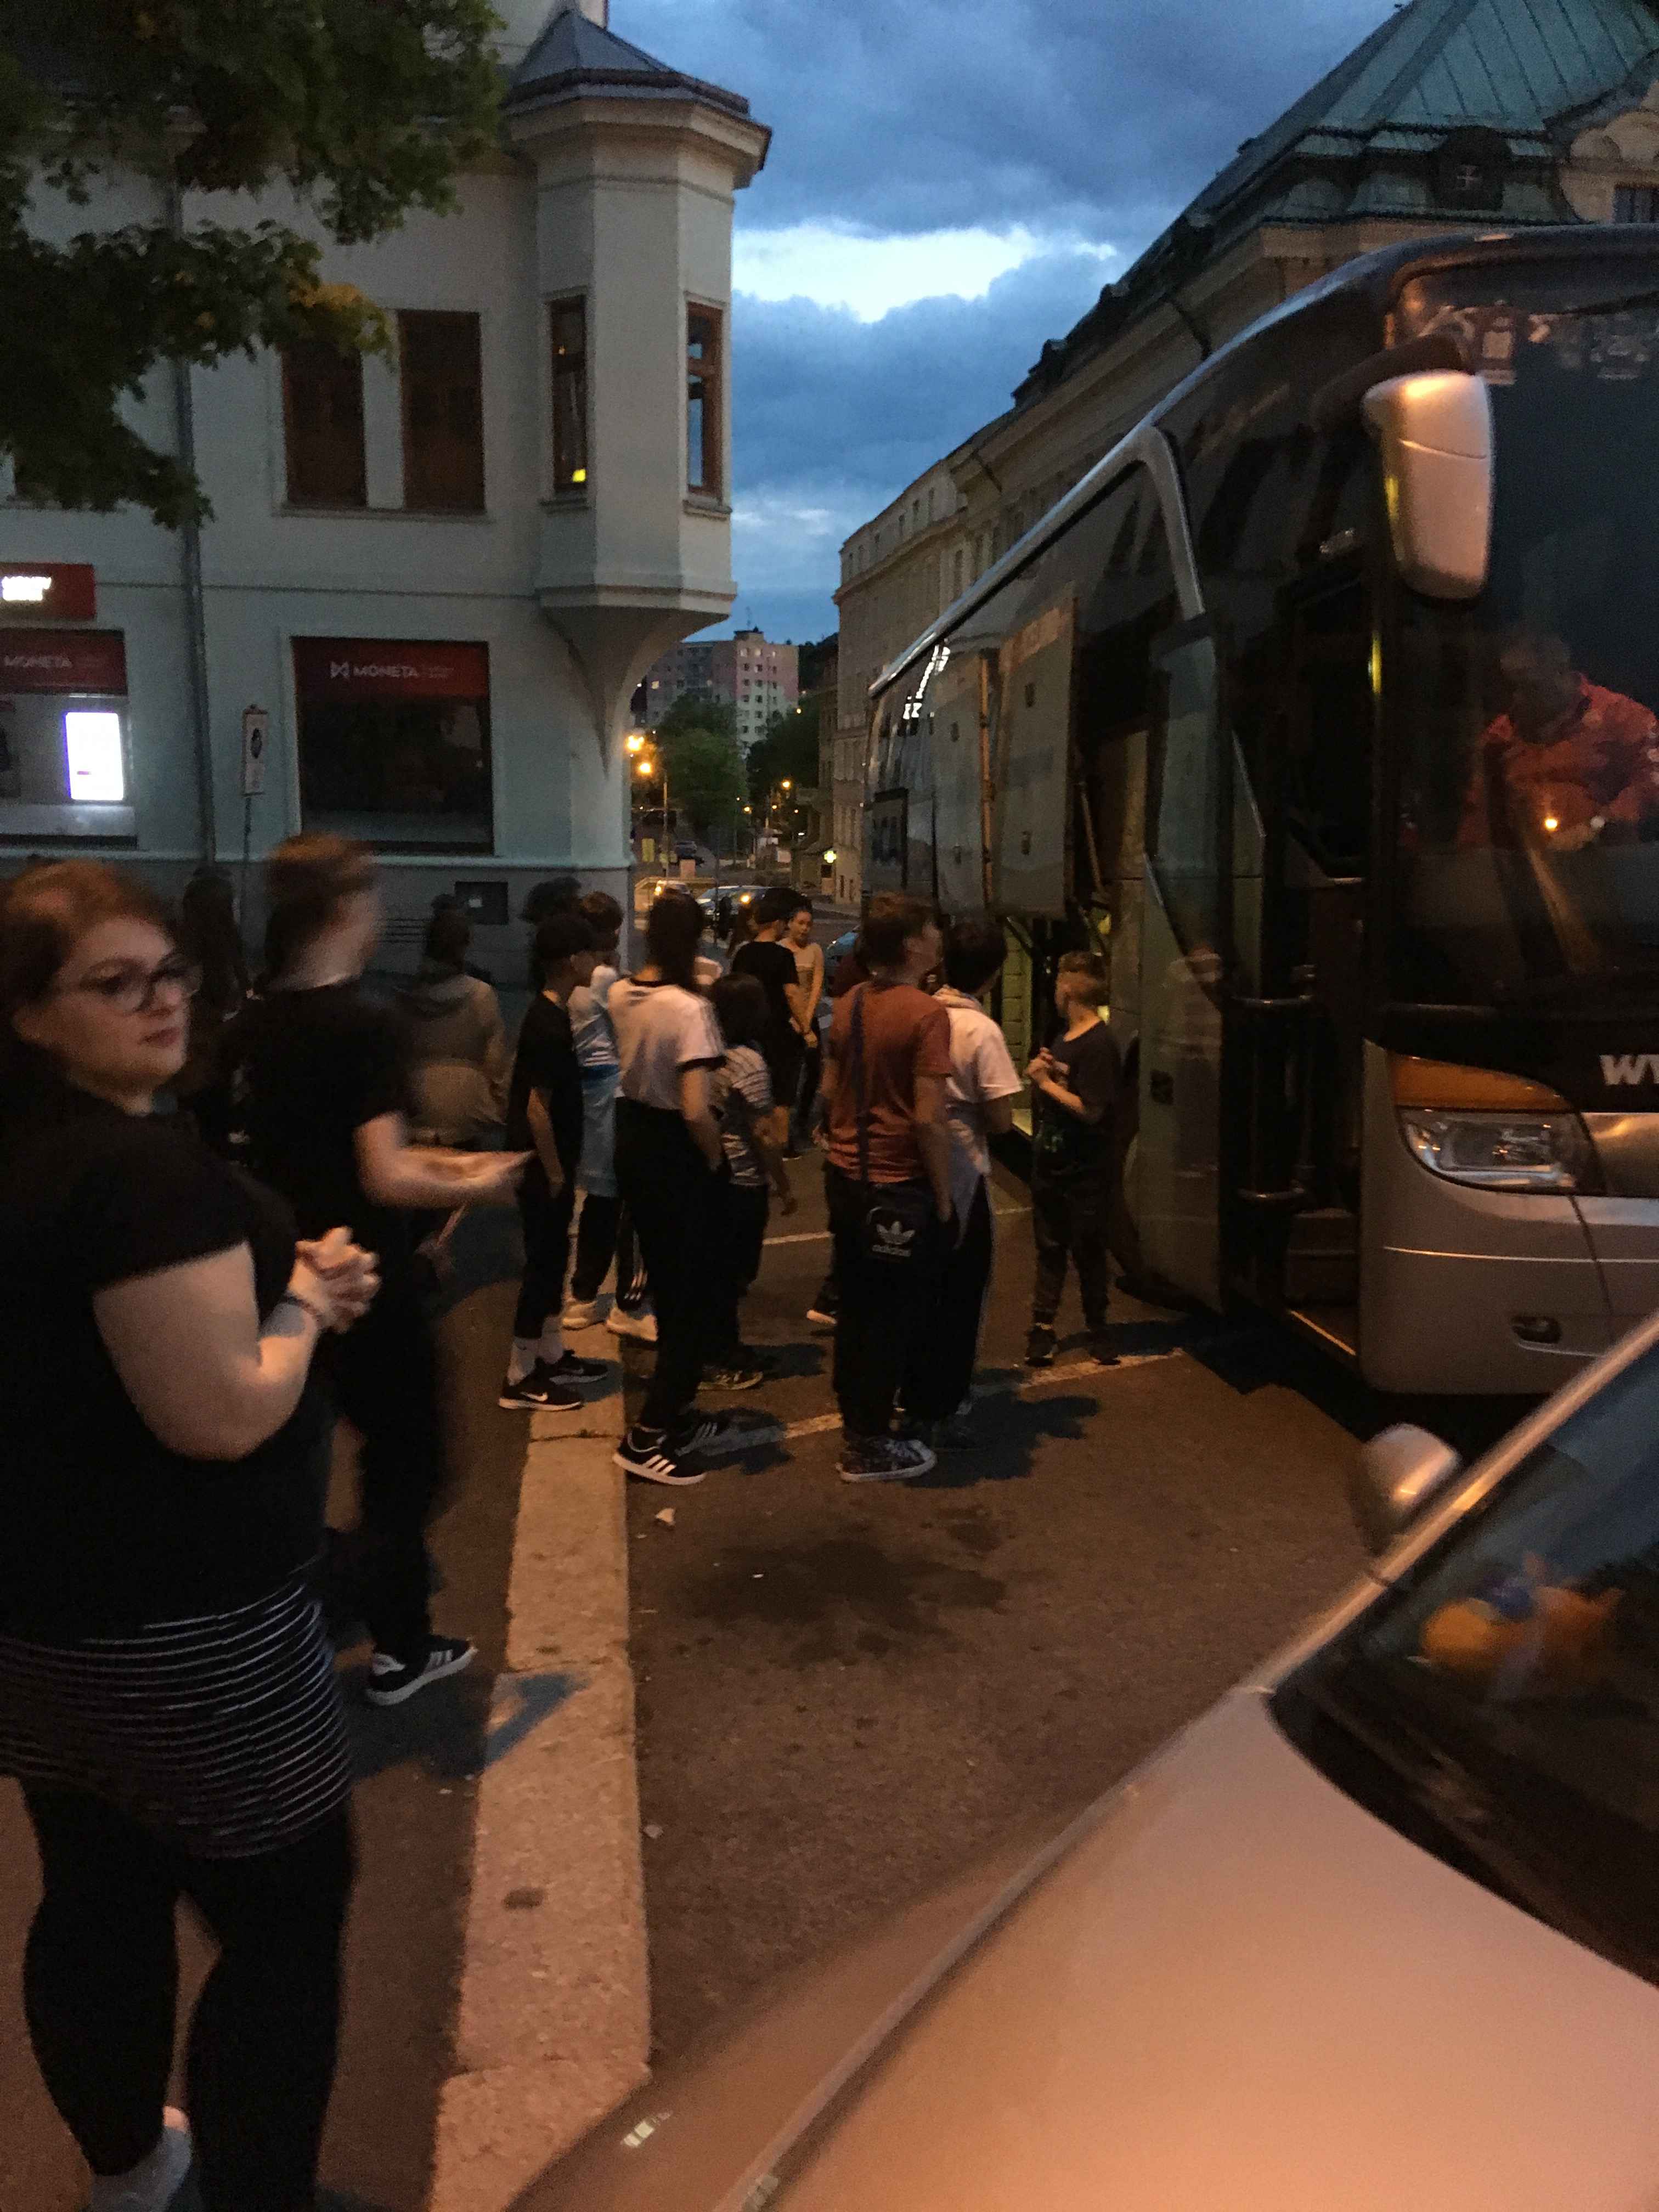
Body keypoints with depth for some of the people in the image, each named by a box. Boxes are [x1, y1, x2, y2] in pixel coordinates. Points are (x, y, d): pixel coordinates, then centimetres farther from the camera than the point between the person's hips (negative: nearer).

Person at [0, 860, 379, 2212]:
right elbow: (221, 1411, -28)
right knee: (286, 1912, 8)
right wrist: (306, 1299, -10)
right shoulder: (147, 1165, -24)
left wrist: (283, 1283, 7)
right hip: (182, 1628, -9)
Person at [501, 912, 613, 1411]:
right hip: (543, 1168, -10)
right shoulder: (550, 1026, -23)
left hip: (550, 1163, 10)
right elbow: (537, 1110, -24)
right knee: (543, 1263, -2)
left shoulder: (549, 1014, 8)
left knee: (553, 1259, 18)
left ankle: (552, 1355, 31)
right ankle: (521, 1377, 8)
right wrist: (554, 1172, -17)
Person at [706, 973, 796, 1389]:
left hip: (711, 1173, 8)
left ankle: (719, 1348, 29)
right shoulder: (748, 1063, -20)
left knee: (716, 1266, 17)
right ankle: (726, 1362, 13)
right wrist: (785, 1187, -11)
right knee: (731, 1271, 3)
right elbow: (764, 1135, -19)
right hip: (741, 1182, -8)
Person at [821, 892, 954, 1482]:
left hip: (848, 1177, 7)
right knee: (893, 1317, 5)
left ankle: (855, 1426, 31)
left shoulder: (849, 1006, 5)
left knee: (856, 1307, 18)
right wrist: (942, 1197, -12)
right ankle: (871, 1447, 15)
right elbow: (928, 1118, -21)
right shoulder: (925, 1014, -18)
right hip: (901, 1188, -7)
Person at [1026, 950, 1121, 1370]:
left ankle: (1097, 1327, 21)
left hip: (1085, 1175, -7)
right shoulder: (1063, 1038, 10)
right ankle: (1043, 1327, 16)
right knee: (1050, 1248, 11)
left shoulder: (1098, 1045, -17)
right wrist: (1038, 1076, -5)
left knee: (1089, 1252, 7)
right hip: (1050, 1163, 8)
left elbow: (1091, 1111, -24)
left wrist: (1046, 1082, -17)